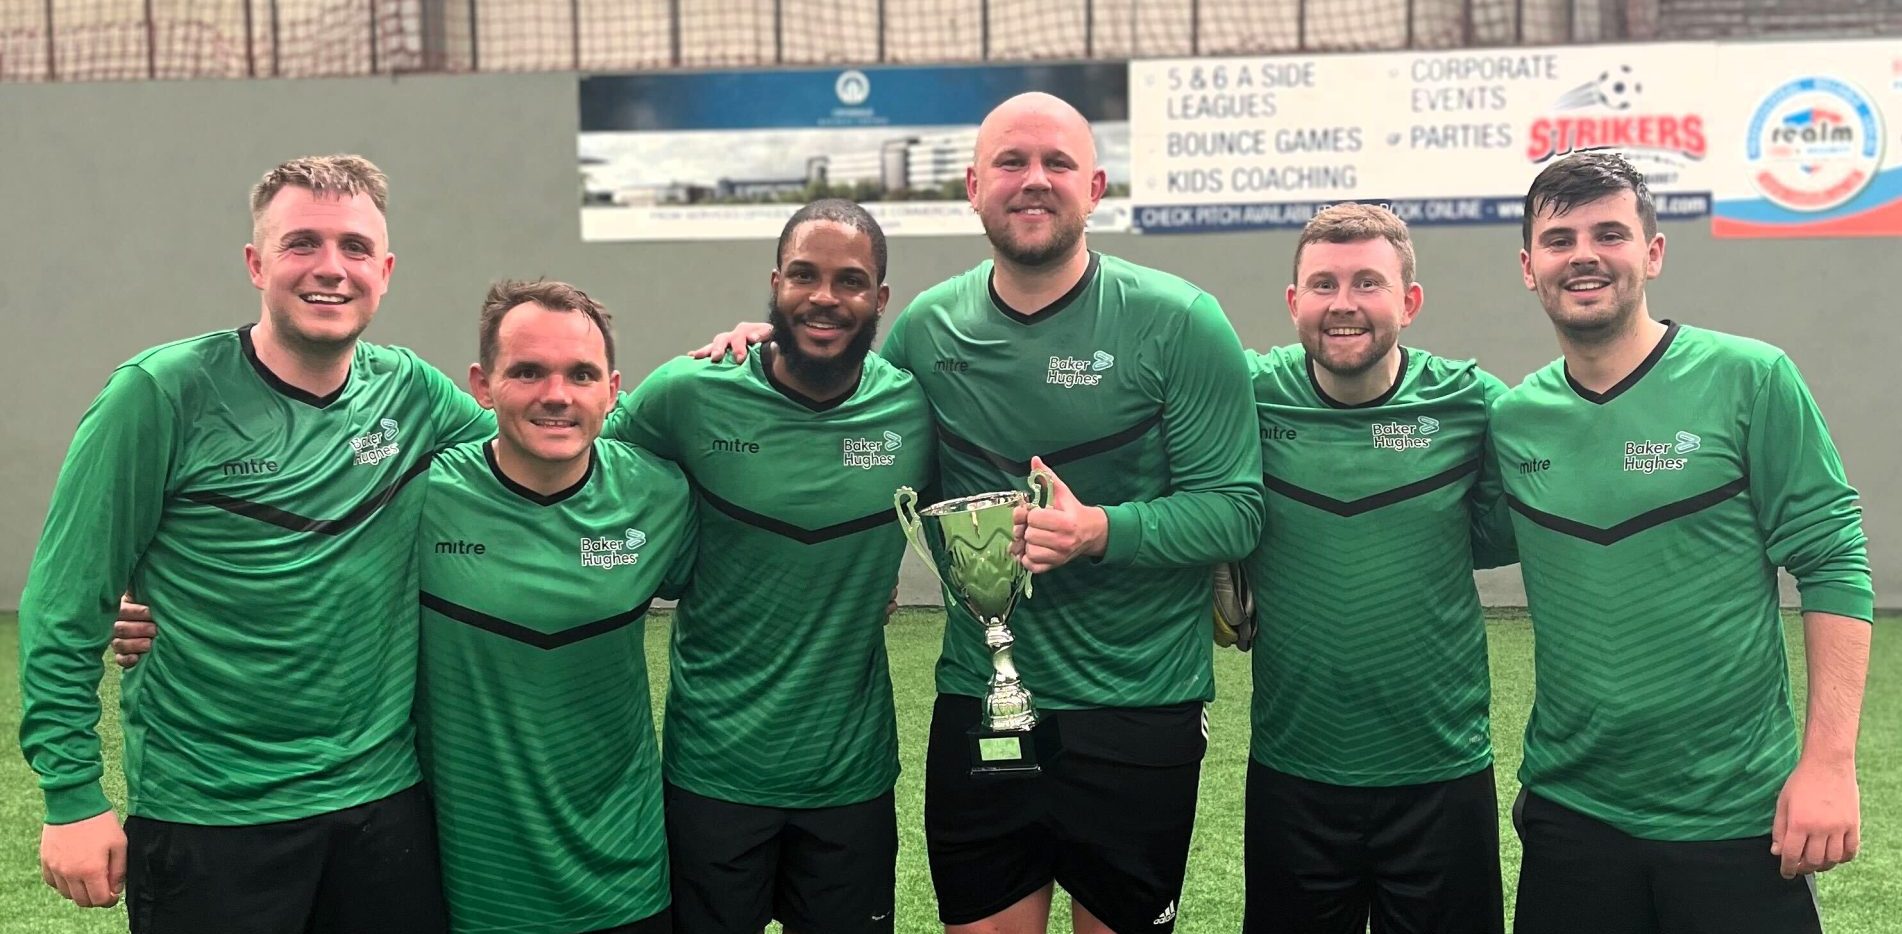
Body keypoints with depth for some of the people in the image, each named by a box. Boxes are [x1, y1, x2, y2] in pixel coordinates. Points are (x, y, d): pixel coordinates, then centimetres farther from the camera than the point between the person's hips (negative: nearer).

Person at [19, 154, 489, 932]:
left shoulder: (412, 393, 1)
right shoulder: (164, 393, -10)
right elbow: (65, 605, -8)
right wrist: (72, 796, -10)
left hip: (387, 799, 4)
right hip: (207, 816, -3)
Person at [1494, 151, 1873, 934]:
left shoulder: (1750, 381, -8)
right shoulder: (1512, 417, 2)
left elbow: (1834, 568, -8)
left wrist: (1829, 763, -13)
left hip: (1736, 816, -3)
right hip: (1569, 811, 3)